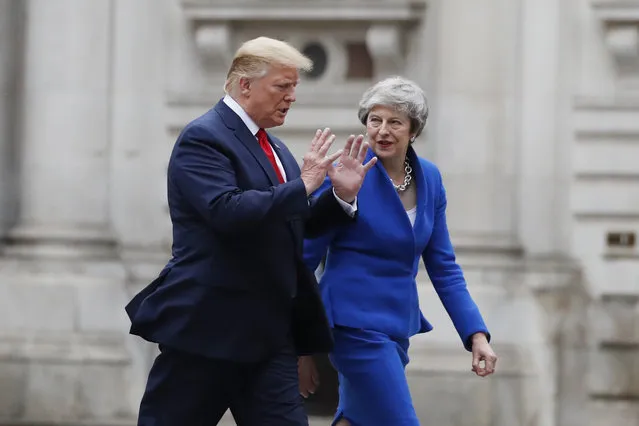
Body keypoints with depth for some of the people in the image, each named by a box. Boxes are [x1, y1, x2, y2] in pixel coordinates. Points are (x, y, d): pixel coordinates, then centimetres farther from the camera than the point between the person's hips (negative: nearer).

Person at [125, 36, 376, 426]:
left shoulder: (273, 148, 16)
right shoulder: (203, 139, -11)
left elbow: (296, 224, 21)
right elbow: (227, 211, -26)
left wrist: (341, 196, 4)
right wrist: (302, 186, -22)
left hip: (269, 331, 8)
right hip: (207, 325, -8)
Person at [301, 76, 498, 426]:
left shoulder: (429, 178, 5)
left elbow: (443, 267, 10)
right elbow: (305, 262, -8)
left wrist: (476, 334, 0)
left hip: (397, 326, 7)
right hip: (358, 326, -7)